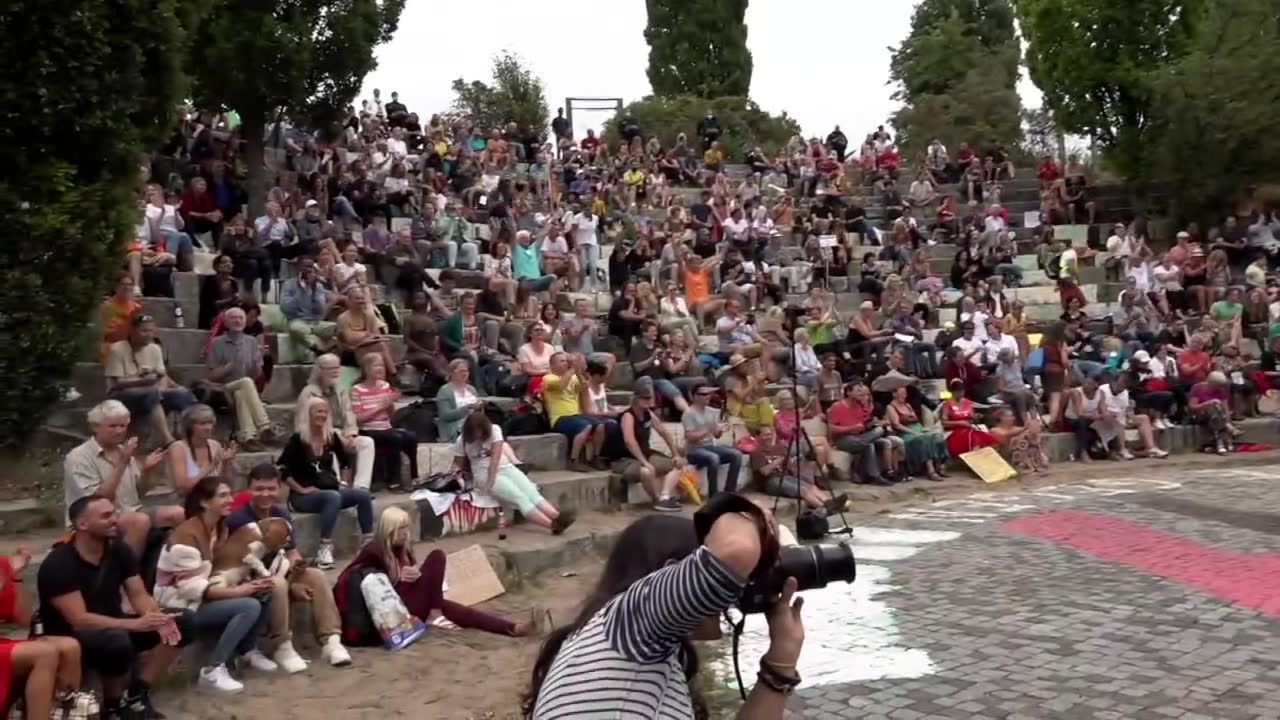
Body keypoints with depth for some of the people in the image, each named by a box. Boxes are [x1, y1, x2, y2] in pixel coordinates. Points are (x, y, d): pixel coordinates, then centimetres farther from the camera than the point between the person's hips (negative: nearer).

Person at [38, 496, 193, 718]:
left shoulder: (119, 550, -2)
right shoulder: (58, 565, -22)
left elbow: (139, 595, -3)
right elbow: (79, 621, -28)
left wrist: (158, 618, -26)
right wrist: (136, 624, -36)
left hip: (113, 627, 7)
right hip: (70, 641, -7)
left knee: (184, 621, -9)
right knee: (116, 640, -40)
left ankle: (137, 692, -9)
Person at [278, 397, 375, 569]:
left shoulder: (332, 437, 7)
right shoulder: (297, 439, -10)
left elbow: (346, 461, 23)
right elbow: (281, 469, -16)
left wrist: (344, 483, 12)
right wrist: (301, 489, -17)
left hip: (330, 491, 6)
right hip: (302, 497, -6)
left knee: (363, 494, -15)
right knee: (333, 497, -36)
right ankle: (324, 551, -38)